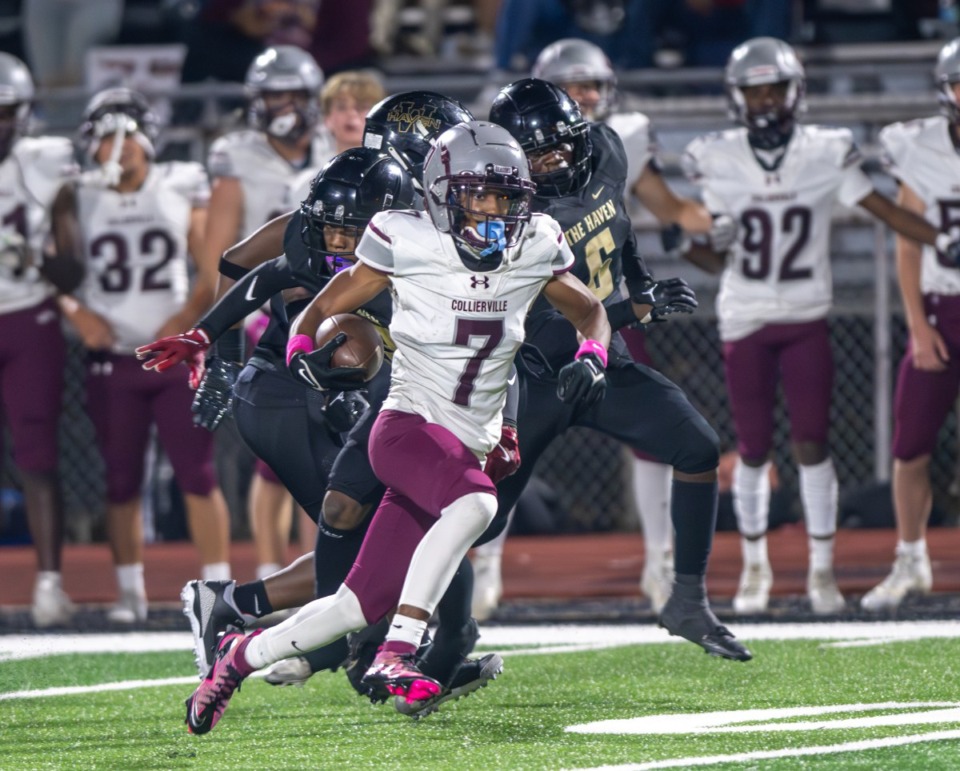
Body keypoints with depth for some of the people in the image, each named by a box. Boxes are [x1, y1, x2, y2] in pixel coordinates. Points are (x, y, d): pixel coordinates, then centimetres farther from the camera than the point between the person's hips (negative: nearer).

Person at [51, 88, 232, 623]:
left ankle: (218, 584, -3)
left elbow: (212, 268, 4)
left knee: (198, 474, -6)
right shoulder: (79, 200, 5)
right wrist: (77, 313, -9)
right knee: (122, 481, 5)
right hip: (114, 357, 1)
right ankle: (131, 592, 12)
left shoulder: (182, 190, 3)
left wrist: (187, 316, -10)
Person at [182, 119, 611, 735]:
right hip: (409, 429, -5)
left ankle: (243, 655, 28)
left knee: (362, 604, 4)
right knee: (475, 502, -37)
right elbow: (325, 307, 4)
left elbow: (589, 311, 20)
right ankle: (394, 658, -33)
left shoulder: (534, 250, 4)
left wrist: (592, 356, -2)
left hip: (468, 448, 5)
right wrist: (303, 351, -17)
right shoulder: (407, 244, -6)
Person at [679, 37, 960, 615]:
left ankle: (823, 569, 5)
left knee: (812, 444, -5)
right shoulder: (718, 162, -4)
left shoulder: (826, 155, -5)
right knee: (754, 450, 4)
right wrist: (687, 244, -18)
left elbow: (887, 211, -3)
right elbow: (707, 245, 4)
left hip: (807, 321, 0)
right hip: (745, 322, 0)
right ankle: (755, 566, 20)